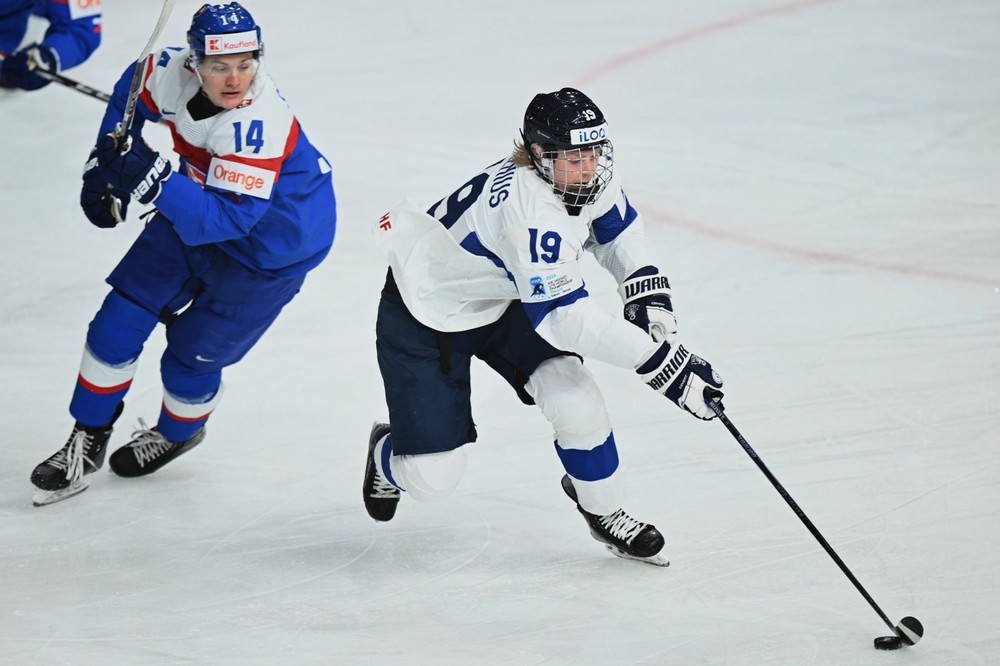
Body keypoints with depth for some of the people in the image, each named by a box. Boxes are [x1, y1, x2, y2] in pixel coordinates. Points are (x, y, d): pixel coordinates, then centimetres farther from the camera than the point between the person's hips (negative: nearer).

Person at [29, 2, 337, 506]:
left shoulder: (261, 123, -39)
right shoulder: (171, 73, -21)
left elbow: (226, 219, -43)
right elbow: (131, 92, 5)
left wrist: (154, 181, -52)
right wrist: (105, 166, 0)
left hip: (271, 243, -6)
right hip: (198, 207, 6)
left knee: (191, 358, 2)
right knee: (119, 321, 3)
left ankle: (178, 433, 36)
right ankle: (87, 441, 21)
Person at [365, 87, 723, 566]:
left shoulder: (593, 174, -14)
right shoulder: (529, 208, -39)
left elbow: (617, 231, 8)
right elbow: (564, 317, -38)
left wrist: (649, 295, -8)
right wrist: (664, 363, -38)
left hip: (505, 299, 7)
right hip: (424, 314, -7)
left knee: (577, 405, -14)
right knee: (432, 477, -8)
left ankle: (603, 511, 14)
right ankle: (389, 455, 30)